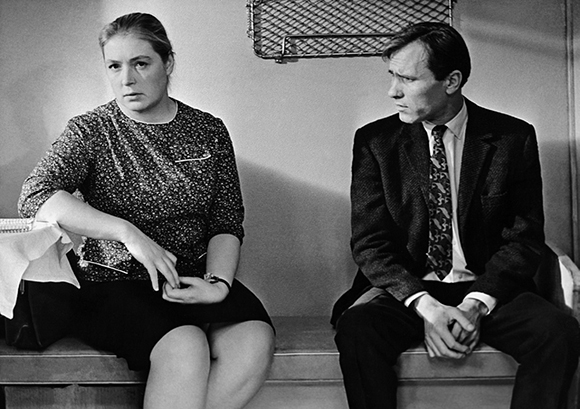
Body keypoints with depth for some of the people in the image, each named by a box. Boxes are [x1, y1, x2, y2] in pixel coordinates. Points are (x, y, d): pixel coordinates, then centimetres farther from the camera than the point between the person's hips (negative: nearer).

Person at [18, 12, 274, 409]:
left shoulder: (209, 131, 9)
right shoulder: (91, 131, 2)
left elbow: (227, 222, 7)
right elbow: (36, 196, -14)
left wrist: (218, 283, -13)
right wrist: (128, 232, -25)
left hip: (195, 277, 3)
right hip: (112, 283, -3)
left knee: (255, 339, -26)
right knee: (184, 347, -32)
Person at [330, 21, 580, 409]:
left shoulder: (513, 138, 1)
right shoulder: (375, 141, 1)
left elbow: (525, 237, -1)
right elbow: (369, 242, -4)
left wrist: (478, 303, -17)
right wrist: (424, 306, -20)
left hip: (488, 290, 1)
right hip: (405, 289, 0)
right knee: (356, 329, -31)